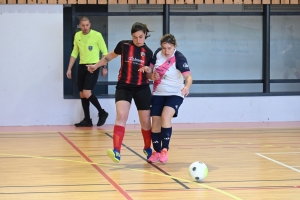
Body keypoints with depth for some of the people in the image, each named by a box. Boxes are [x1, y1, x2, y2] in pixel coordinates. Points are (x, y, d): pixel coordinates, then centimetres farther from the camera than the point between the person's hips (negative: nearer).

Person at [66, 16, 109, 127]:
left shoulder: (97, 35, -9)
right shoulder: (77, 36, 6)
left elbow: (105, 52, -3)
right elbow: (74, 53, 15)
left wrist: (104, 67, -7)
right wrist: (69, 69, 11)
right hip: (82, 66, 6)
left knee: (87, 93, -16)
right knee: (82, 94, 6)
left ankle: (102, 113, 4)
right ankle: (87, 120, 16)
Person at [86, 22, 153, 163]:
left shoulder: (148, 52, -2)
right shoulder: (123, 45, -6)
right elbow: (111, 56, 14)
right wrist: (96, 66, 22)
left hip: (142, 89, 2)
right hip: (124, 87, -2)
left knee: (145, 121, 8)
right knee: (121, 116, -22)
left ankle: (147, 149, 33)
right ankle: (116, 151, -30)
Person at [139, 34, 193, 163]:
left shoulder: (179, 58, -20)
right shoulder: (158, 53, -4)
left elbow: (188, 76, -31)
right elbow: (152, 68, 14)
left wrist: (187, 87, -51)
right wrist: (147, 69, -9)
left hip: (175, 94, -5)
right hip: (158, 94, 5)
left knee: (166, 116, -26)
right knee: (155, 121, 0)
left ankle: (165, 149, -19)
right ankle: (157, 152, 13)